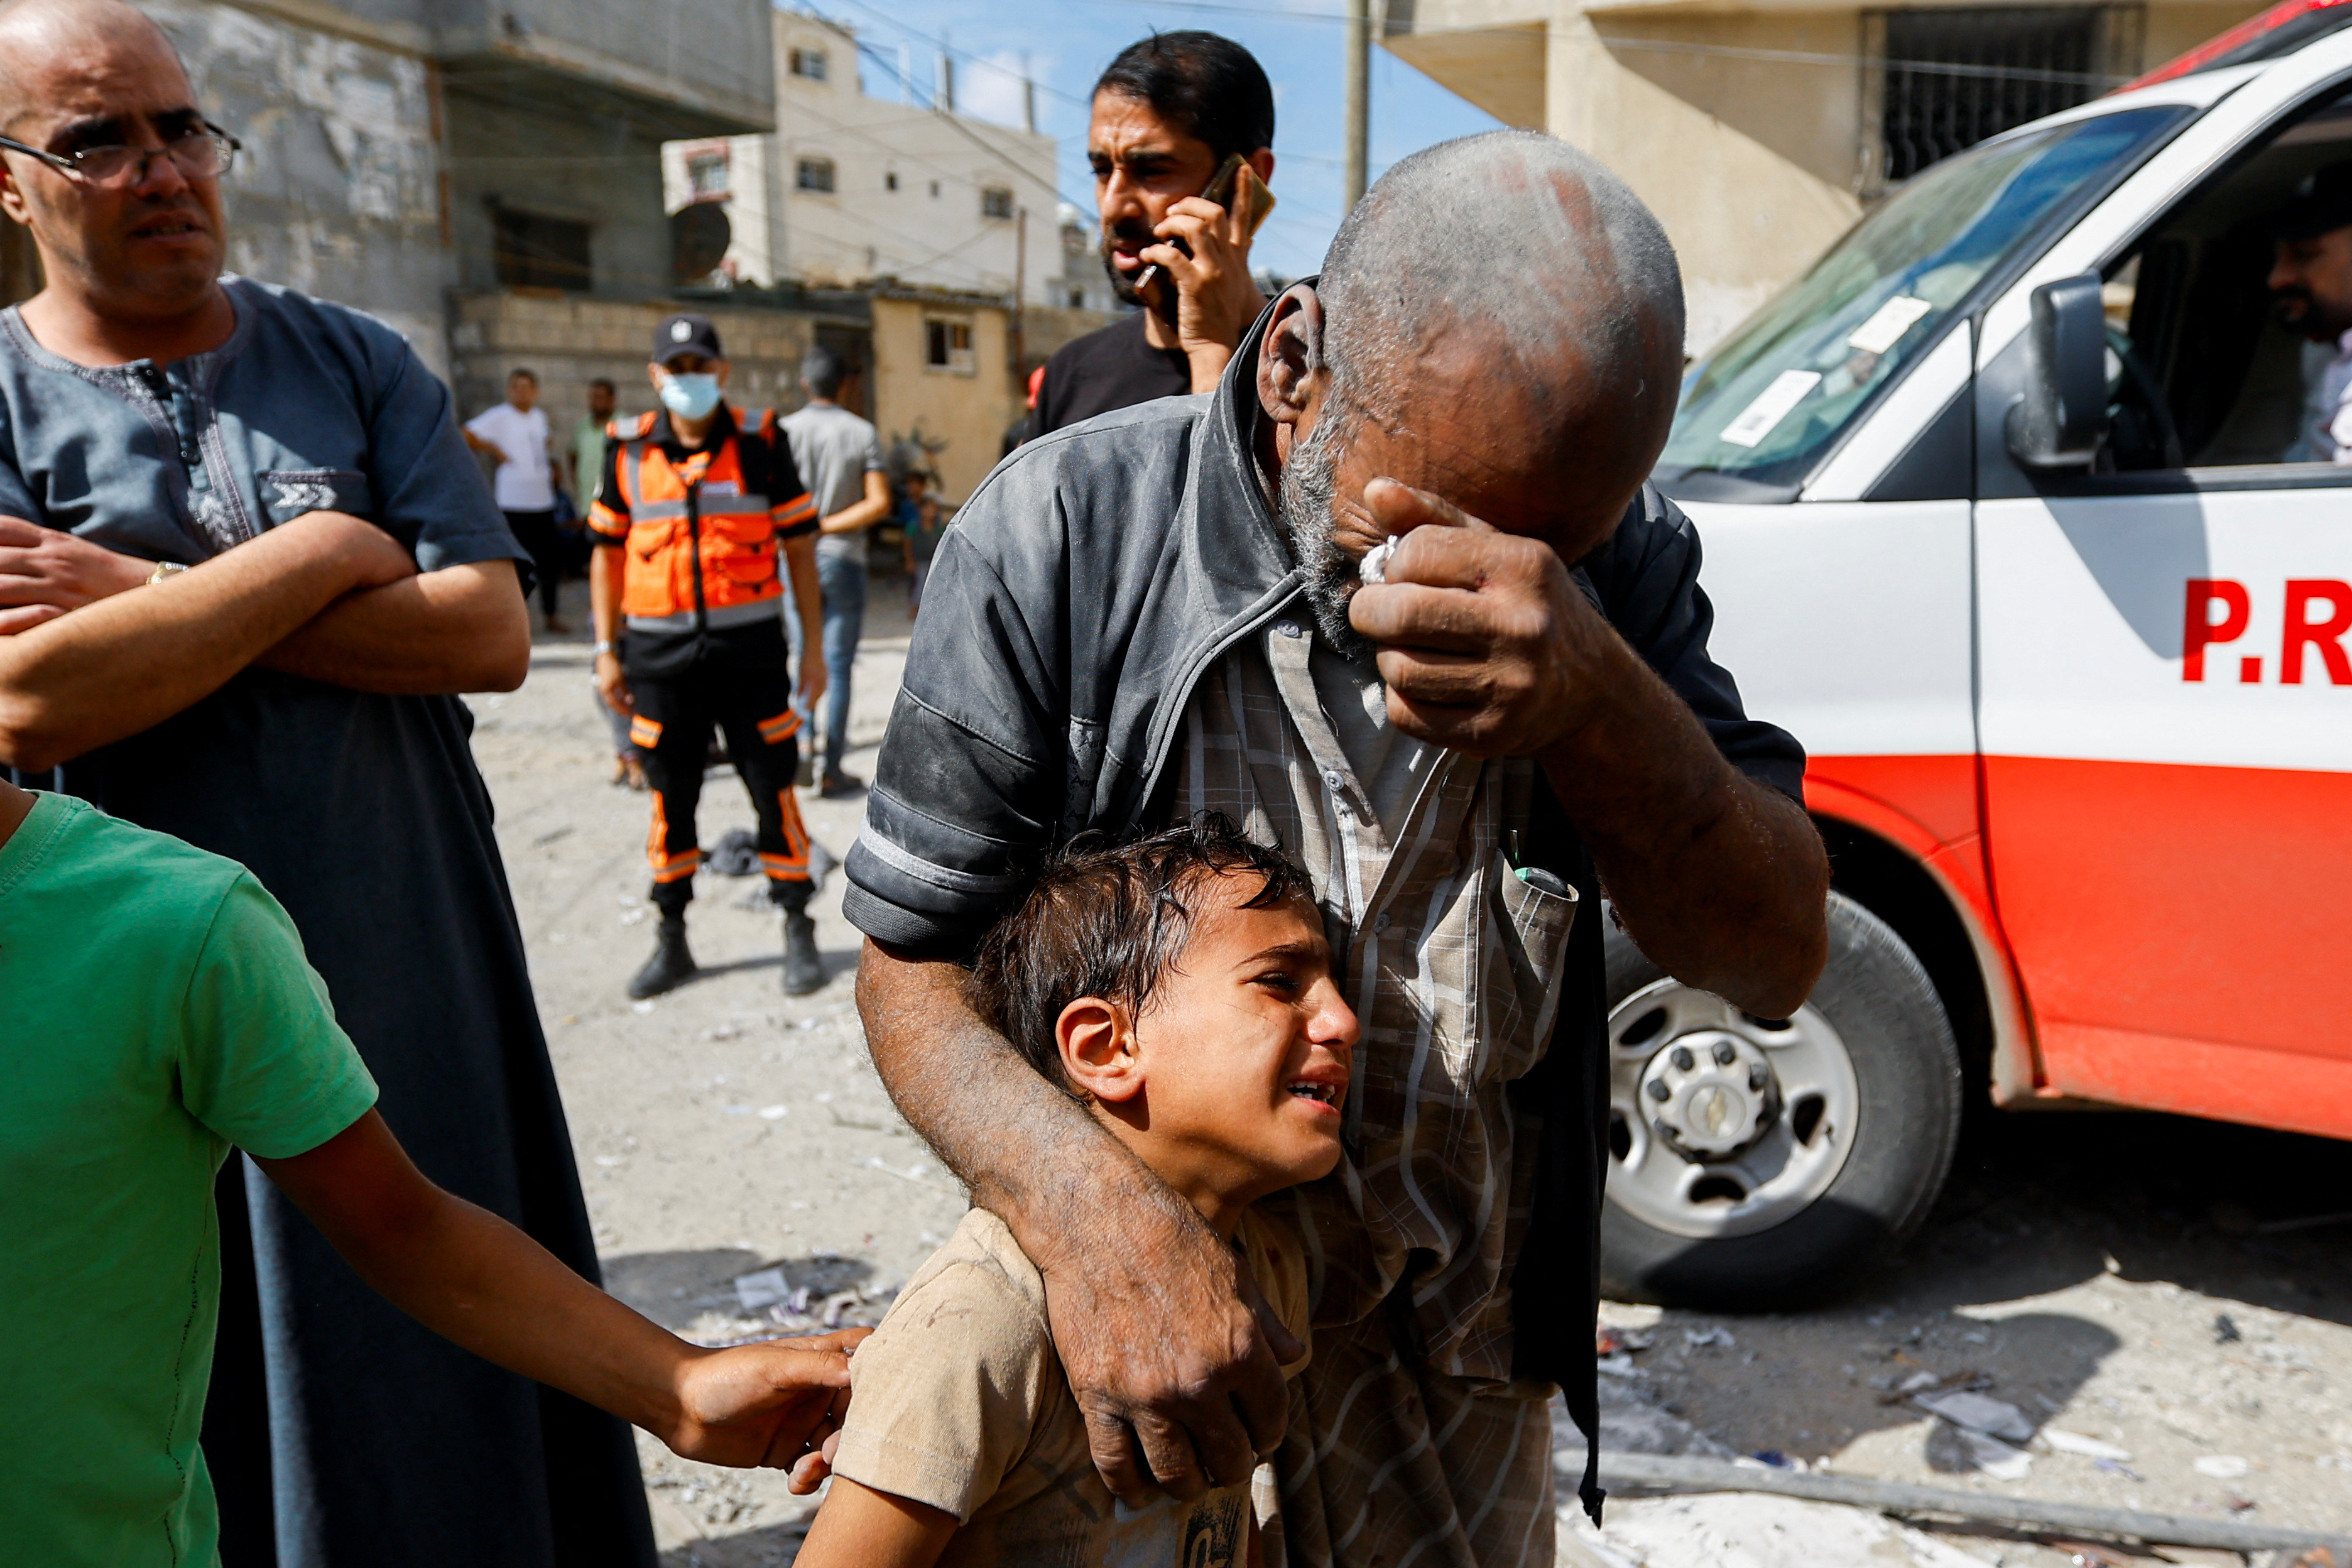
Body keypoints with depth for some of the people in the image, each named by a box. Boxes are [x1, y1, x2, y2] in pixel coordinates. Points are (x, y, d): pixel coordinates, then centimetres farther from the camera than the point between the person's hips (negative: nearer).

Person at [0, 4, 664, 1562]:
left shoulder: (354, 362, 4)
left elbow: (492, 630, -9)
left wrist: (147, 598, -13)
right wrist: (322, 556, -13)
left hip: (413, 967, 2)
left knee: (465, 1355, 14)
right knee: (220, 1412, 13)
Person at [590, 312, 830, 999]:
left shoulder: (761, 441, 0)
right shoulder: (628, 450, 5)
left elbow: (799, 544, 3)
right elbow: (608, 552, 11)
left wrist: (812, 647, 0)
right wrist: (607, 650, 7)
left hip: (749, 645, -2)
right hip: (661, 650, 2)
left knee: (774, 789, 2)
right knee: (670, 796, 9)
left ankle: (799, 932, 15)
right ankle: (672, 939, 22)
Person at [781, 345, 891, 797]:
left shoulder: (784, 430, 0)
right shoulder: (862, 433, 0)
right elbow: (879, 503, -9)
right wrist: (827, 526, -6)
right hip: (843, 558, -1)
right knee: (838, 667, 2)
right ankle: (831, 771, 2)